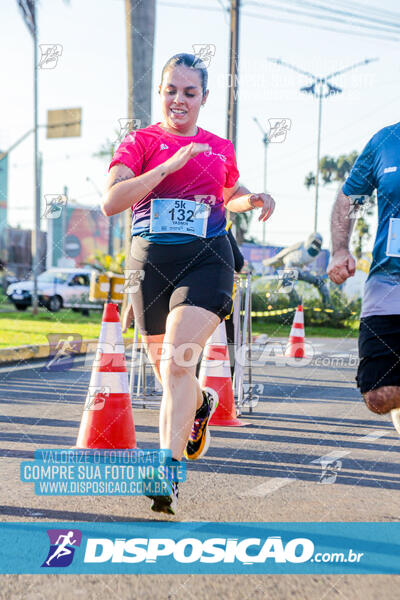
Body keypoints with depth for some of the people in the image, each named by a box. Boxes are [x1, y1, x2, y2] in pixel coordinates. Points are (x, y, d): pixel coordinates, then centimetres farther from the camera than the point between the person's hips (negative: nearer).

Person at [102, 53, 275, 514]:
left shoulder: (220, 149, 11)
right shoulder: (140, 142, 3)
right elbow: (110, 202, -12)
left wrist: (251, 200, 9)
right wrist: (170, 165, -17)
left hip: (206, 257, -1)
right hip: (151, 261, 1)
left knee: (177, 359, -20)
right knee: (165, 369, 12)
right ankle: (200, 405, 47)